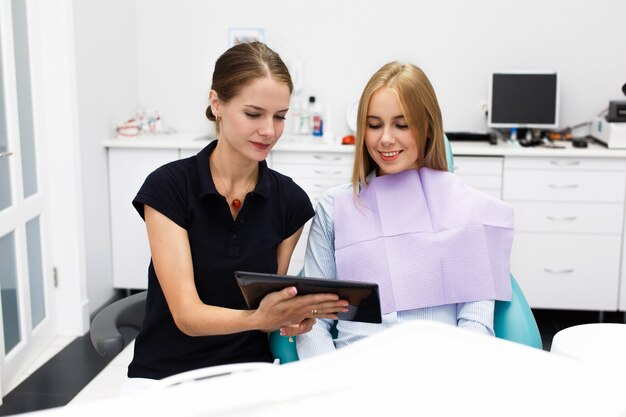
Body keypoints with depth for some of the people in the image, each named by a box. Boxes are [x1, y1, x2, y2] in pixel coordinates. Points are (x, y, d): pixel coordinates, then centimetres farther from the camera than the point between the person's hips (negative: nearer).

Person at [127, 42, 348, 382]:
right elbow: (187, 314, -17)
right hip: (167, 376, -2)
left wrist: (289, 320, -17)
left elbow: (271, 307, 5)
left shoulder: (290, 201, -1)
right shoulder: (167, 187, -11)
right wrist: (257, 317, -34)